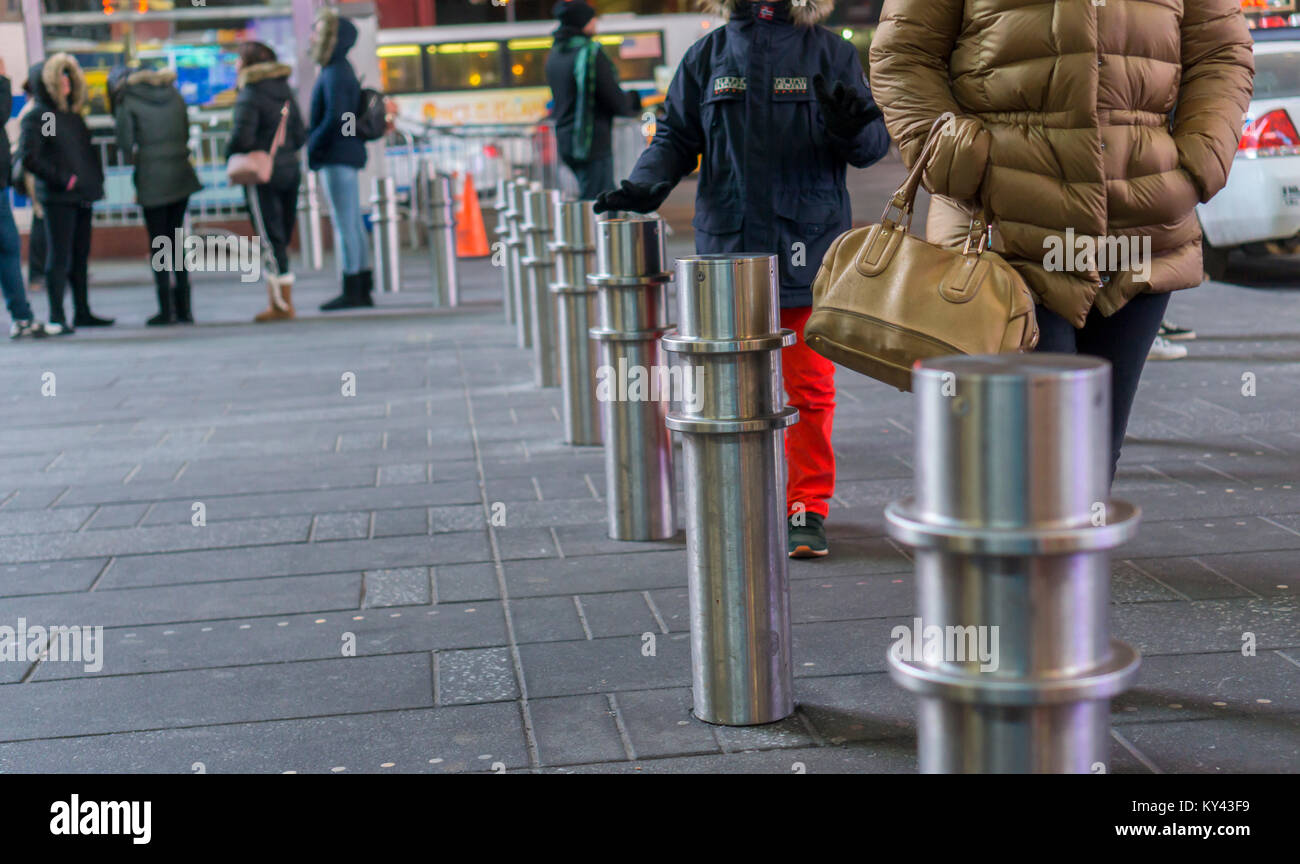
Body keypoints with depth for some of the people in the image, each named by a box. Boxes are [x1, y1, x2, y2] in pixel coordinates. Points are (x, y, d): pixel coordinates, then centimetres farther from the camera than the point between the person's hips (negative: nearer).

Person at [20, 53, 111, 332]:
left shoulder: (72, 112, 14)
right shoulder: (36, 116, -8)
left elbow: (85, 149, 22)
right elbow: (29, 160, -14)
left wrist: (95, 178, 9)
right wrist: (63, 180, -17)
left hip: (81, 195, 7)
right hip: (57, 198, -7)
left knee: (80, 257, 12)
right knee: (59, 257, -5)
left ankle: (82, 312, 19)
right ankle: (56, 317, 0)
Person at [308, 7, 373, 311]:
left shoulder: (335, 74, -13)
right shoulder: (341, 71, 17)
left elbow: (335, 118, -22)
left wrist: (313, 147, -13)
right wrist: (315, 142, 15)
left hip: (337, 158, -10)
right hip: (349, 154, 10)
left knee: (344, 223, -7)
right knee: (353, 223, 10)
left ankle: (351, 291, -6)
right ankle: (363, 290, 13)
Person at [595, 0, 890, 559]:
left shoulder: (831, 54, 5)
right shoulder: (707, 57, 9)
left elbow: (876, 141, 6)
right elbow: (677, 135, 13)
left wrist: (853, 129, -17)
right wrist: (645, 184, -4)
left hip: (808, 248, -1)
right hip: (729, 249, 2)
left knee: (810, 389, 1)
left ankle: (809, 508, 12)